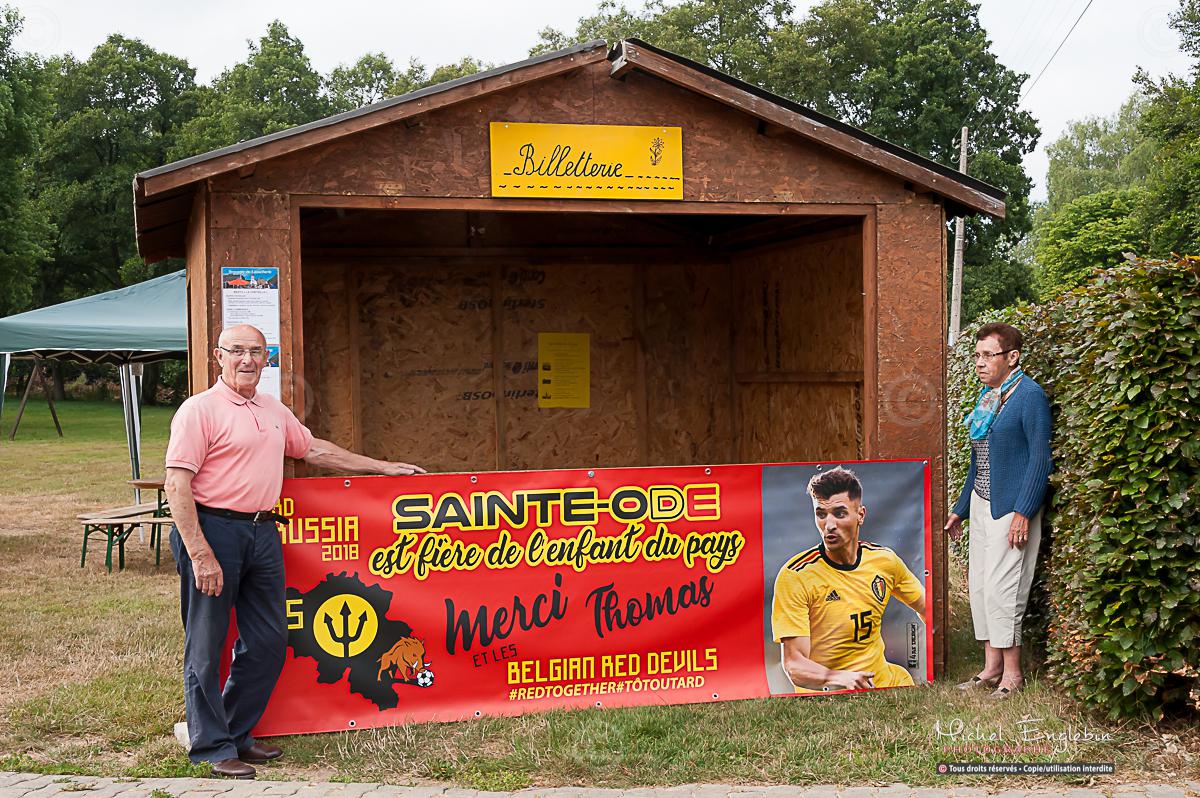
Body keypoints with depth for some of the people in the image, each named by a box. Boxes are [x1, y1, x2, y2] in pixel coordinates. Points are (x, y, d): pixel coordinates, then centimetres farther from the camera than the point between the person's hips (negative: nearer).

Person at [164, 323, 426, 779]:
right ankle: (212, 748, 12)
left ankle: (238, 734, 25)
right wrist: (200, 554, -21)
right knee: (206, 647, 1)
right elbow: (177, 485, -14)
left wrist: (383, 468, 31)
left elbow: (315, 450, 29)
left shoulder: (275, 411, 16)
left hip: (262, 532, 7)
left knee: (268, 642, 10)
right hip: (214, 530, -7)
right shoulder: (199, 410, -8)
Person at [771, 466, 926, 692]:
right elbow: (794, 664, -20)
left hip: (883, 680, 4)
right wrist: (836, 677, -38)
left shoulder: (885, 559, 0)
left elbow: (926, 608, 19)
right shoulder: (795, 576, -15)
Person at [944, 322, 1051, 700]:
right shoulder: (986, 397, 14)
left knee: (1000, 589, -7)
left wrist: (1023, 512, -19)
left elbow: (1040, 457, -14)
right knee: (979, 585, 8)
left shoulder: (1030, 395, -11)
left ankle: (1012, 672, 4)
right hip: (981, 503, 8)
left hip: (1011, 507, -8)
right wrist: (960, 509, 21)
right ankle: (992, 666, 16)